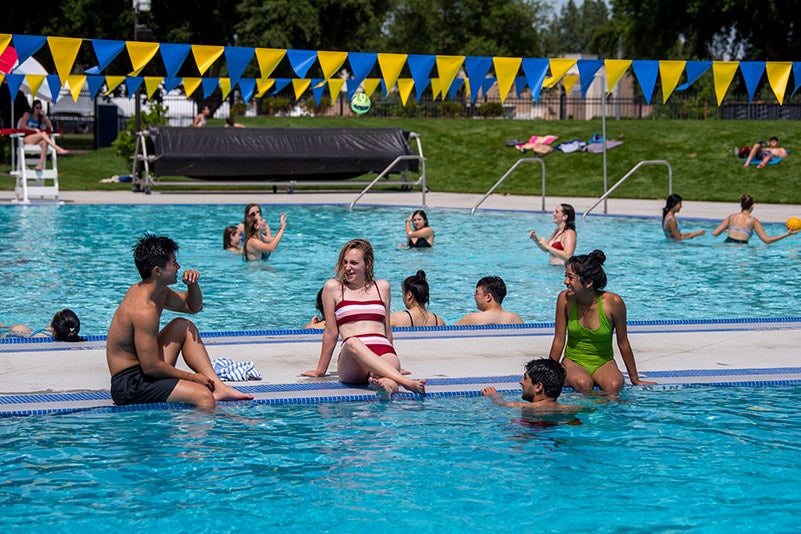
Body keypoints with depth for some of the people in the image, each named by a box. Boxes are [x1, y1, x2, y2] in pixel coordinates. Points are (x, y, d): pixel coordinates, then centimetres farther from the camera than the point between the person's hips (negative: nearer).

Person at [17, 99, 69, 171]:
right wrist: (34, 129, -15)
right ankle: (58, 149, -45)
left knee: (44, 142, -36)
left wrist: (44, 116, 0)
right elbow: (23, 126, -6)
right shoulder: (27, 115, 8)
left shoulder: (41, 117, 18)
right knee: (43, 134, -32)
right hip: (27, 139, -3)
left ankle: (41, 164, -51)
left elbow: (50, 127, 9)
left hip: (38, 141, 3)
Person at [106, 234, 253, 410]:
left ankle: (218, 386, 6)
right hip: (130, 385, -11)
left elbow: (194, 306, 25)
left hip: (142, 370, 11)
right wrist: (193, 377, -12)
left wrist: (193, 284, 3)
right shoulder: (144, 310, -24)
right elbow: (151, 367, -24)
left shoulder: (159, 292, 7)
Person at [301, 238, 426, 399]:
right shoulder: (333, 288, 13)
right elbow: (331, 332, 15)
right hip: (352, 361, -3)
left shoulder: (382, 287, 21)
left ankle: (388, 386, -73)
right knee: (352, 342, -40)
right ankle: (407, 382, -58)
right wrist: (320, 370, 16)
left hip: (384, 353, 3)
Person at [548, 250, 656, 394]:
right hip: (573, 361, 1)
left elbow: (623, 343, -4)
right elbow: (559, 340, -2)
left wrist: (635, 379, 4)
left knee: (614, 385, -33)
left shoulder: (613, 302, -16)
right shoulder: (565, 299, -13)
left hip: (604, 363, -1)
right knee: (583, 384, -32)